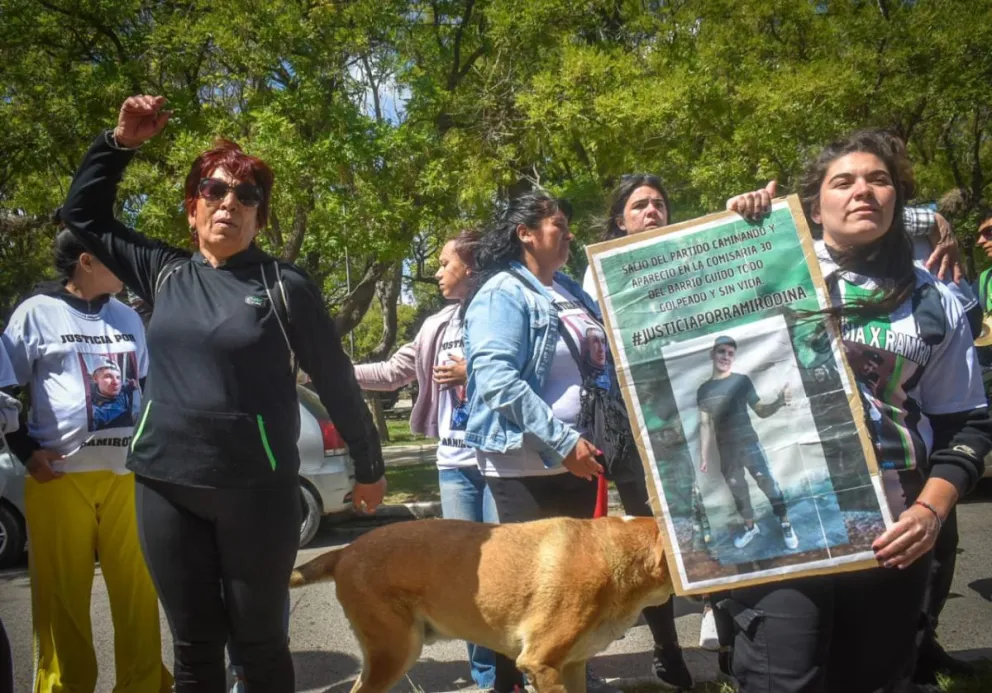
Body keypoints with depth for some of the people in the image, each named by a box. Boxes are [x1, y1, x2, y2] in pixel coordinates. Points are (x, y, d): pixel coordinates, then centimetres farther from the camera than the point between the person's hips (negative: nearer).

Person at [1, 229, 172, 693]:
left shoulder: (127, 318, 15)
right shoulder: (37, 312, 1)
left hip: (127, 475, 4)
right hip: (60, 477, -3)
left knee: (138, 590, 2)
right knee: (62, 596, 2)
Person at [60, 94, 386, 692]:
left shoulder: (285, 285, -4)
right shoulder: (164, 273, 7)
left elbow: (335, 380, 1)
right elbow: (84, 214, 17)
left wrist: (369, 467, 6)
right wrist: (121, 142, 5)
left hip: (257, 487, -3)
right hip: (167, 486, 3)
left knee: (259, 642, 9)